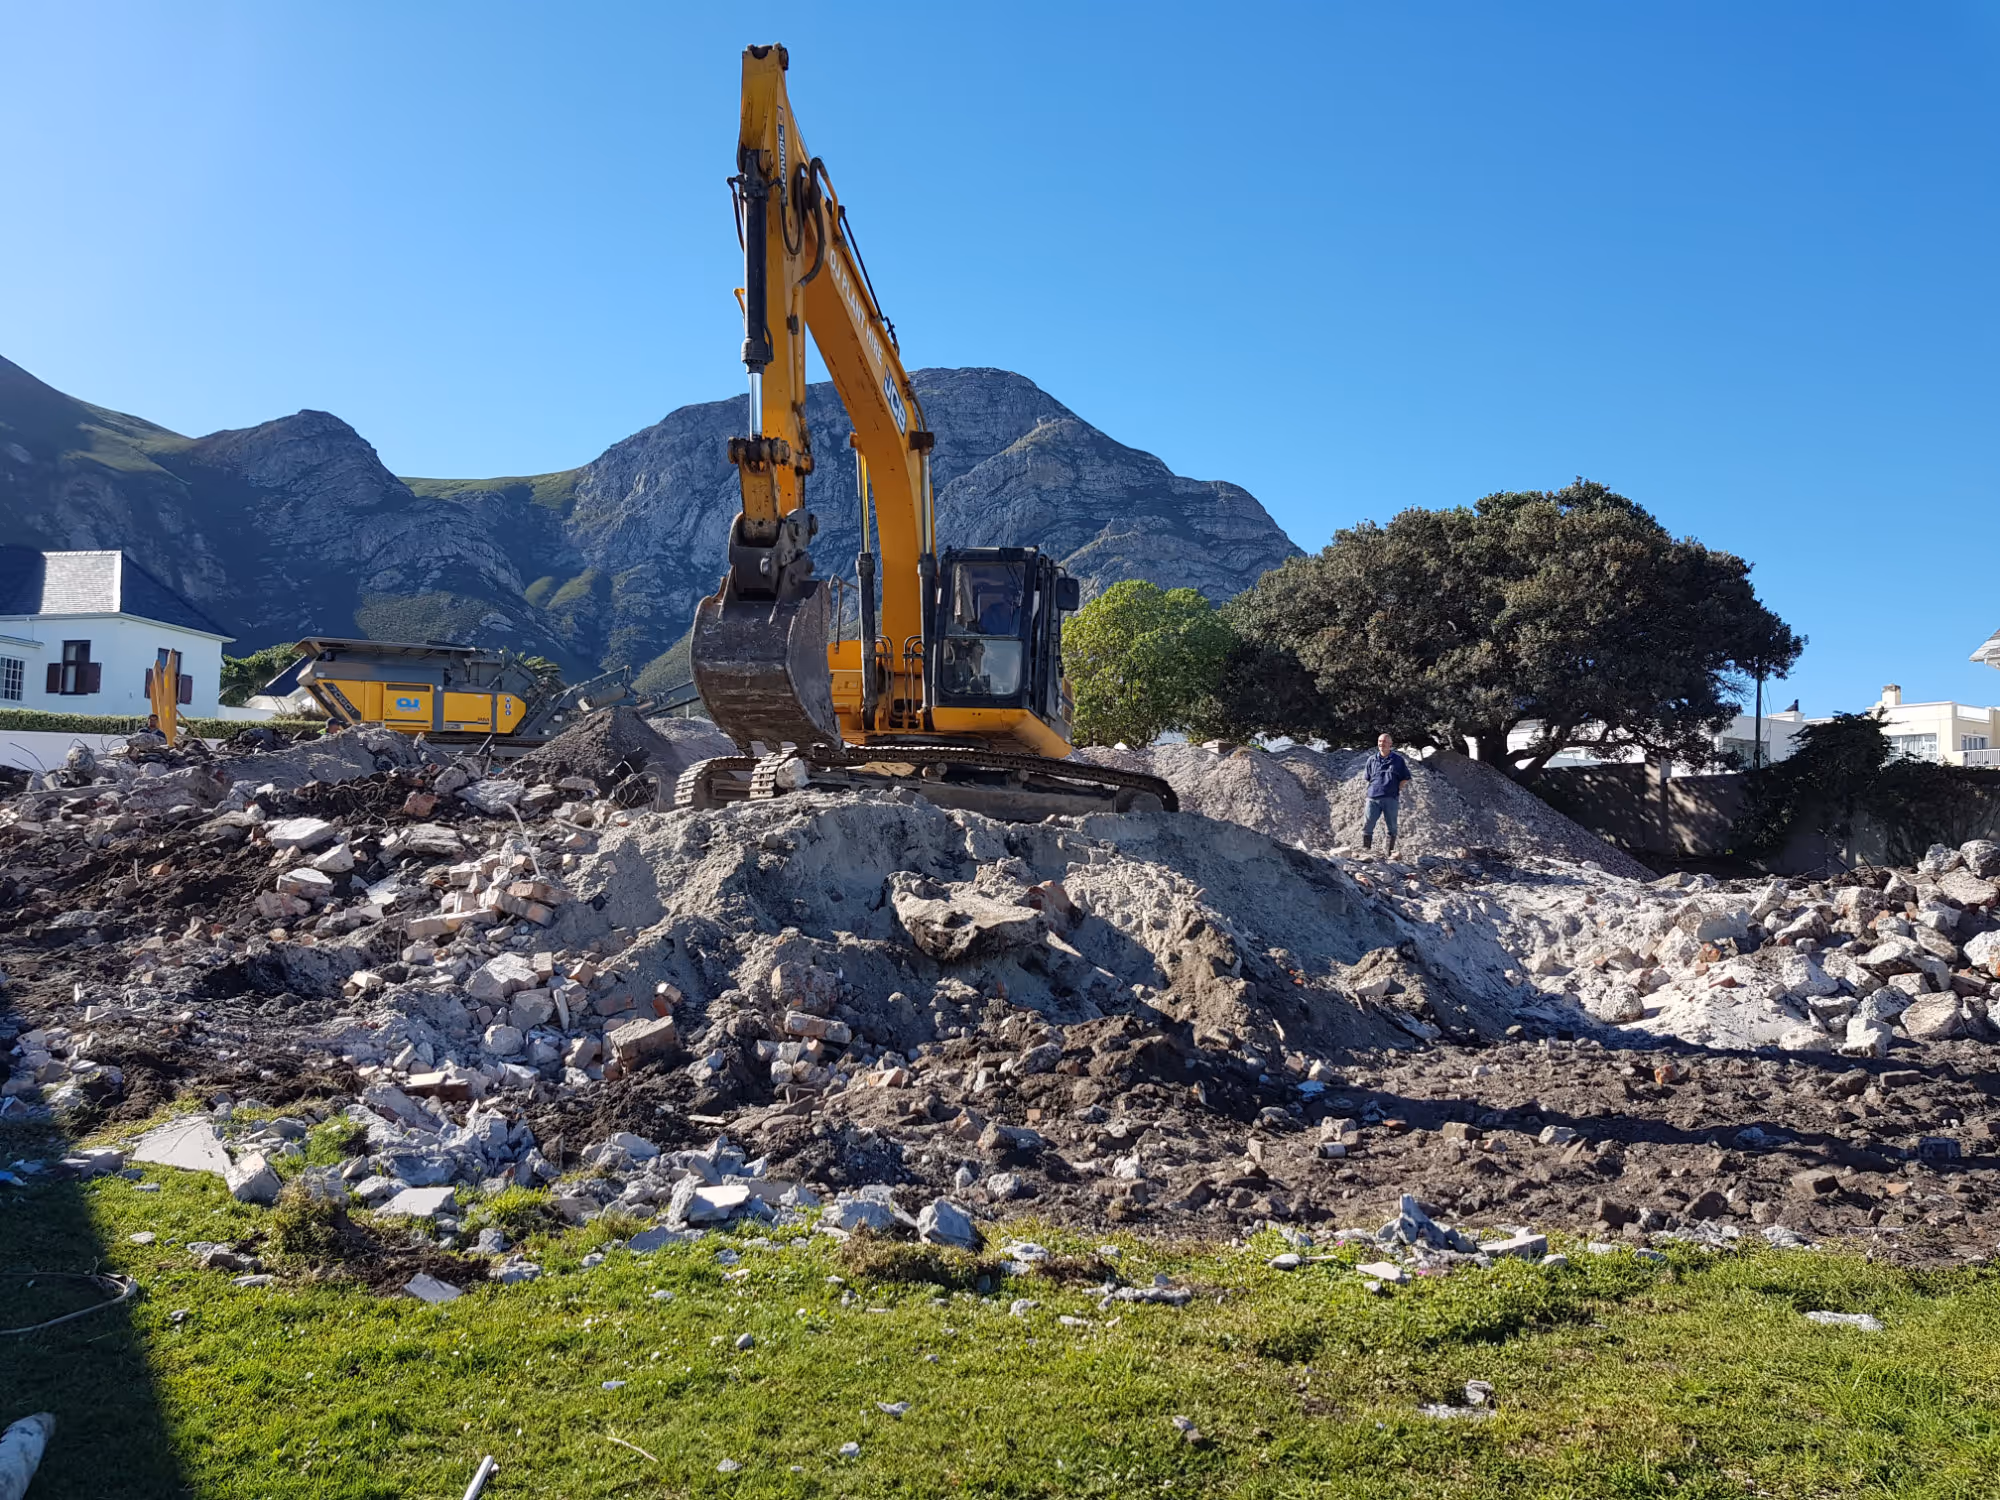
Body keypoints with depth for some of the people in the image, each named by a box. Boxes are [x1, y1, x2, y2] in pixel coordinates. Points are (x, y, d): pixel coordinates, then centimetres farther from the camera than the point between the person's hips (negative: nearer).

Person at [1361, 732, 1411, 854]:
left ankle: (1391, 850, 12)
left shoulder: (1398, 760, 7)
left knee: (1392, 826, 3)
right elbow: (1367, 778, 19)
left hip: (1390, 798, -1)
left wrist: (1396, 789, 1)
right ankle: (1365, 849, 4)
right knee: (1368, 825, -3)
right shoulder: (1372, 760, 11)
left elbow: (1405, 778, 11)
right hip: (1373, 798, 1)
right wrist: (1372, 789, 6)